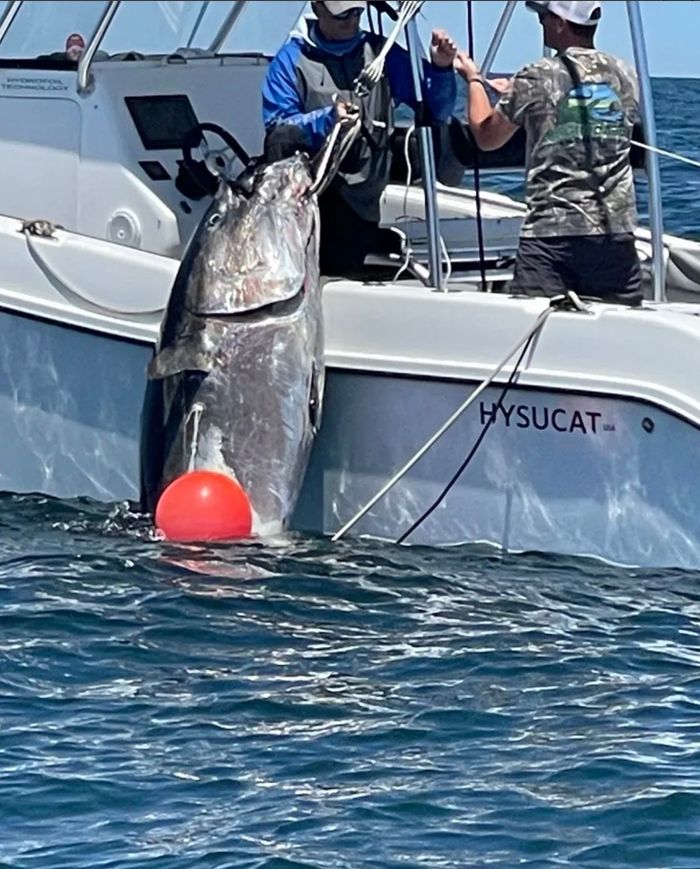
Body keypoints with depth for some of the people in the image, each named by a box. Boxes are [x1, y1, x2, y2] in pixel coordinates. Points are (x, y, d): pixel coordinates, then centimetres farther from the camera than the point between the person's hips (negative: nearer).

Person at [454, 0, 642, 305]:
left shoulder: (536, 79, -5)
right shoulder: (625, 77, 8)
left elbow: (486, 137, 8)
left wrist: (473, 79, 26)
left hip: (551, 232, -4)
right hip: (616, 232, 4)